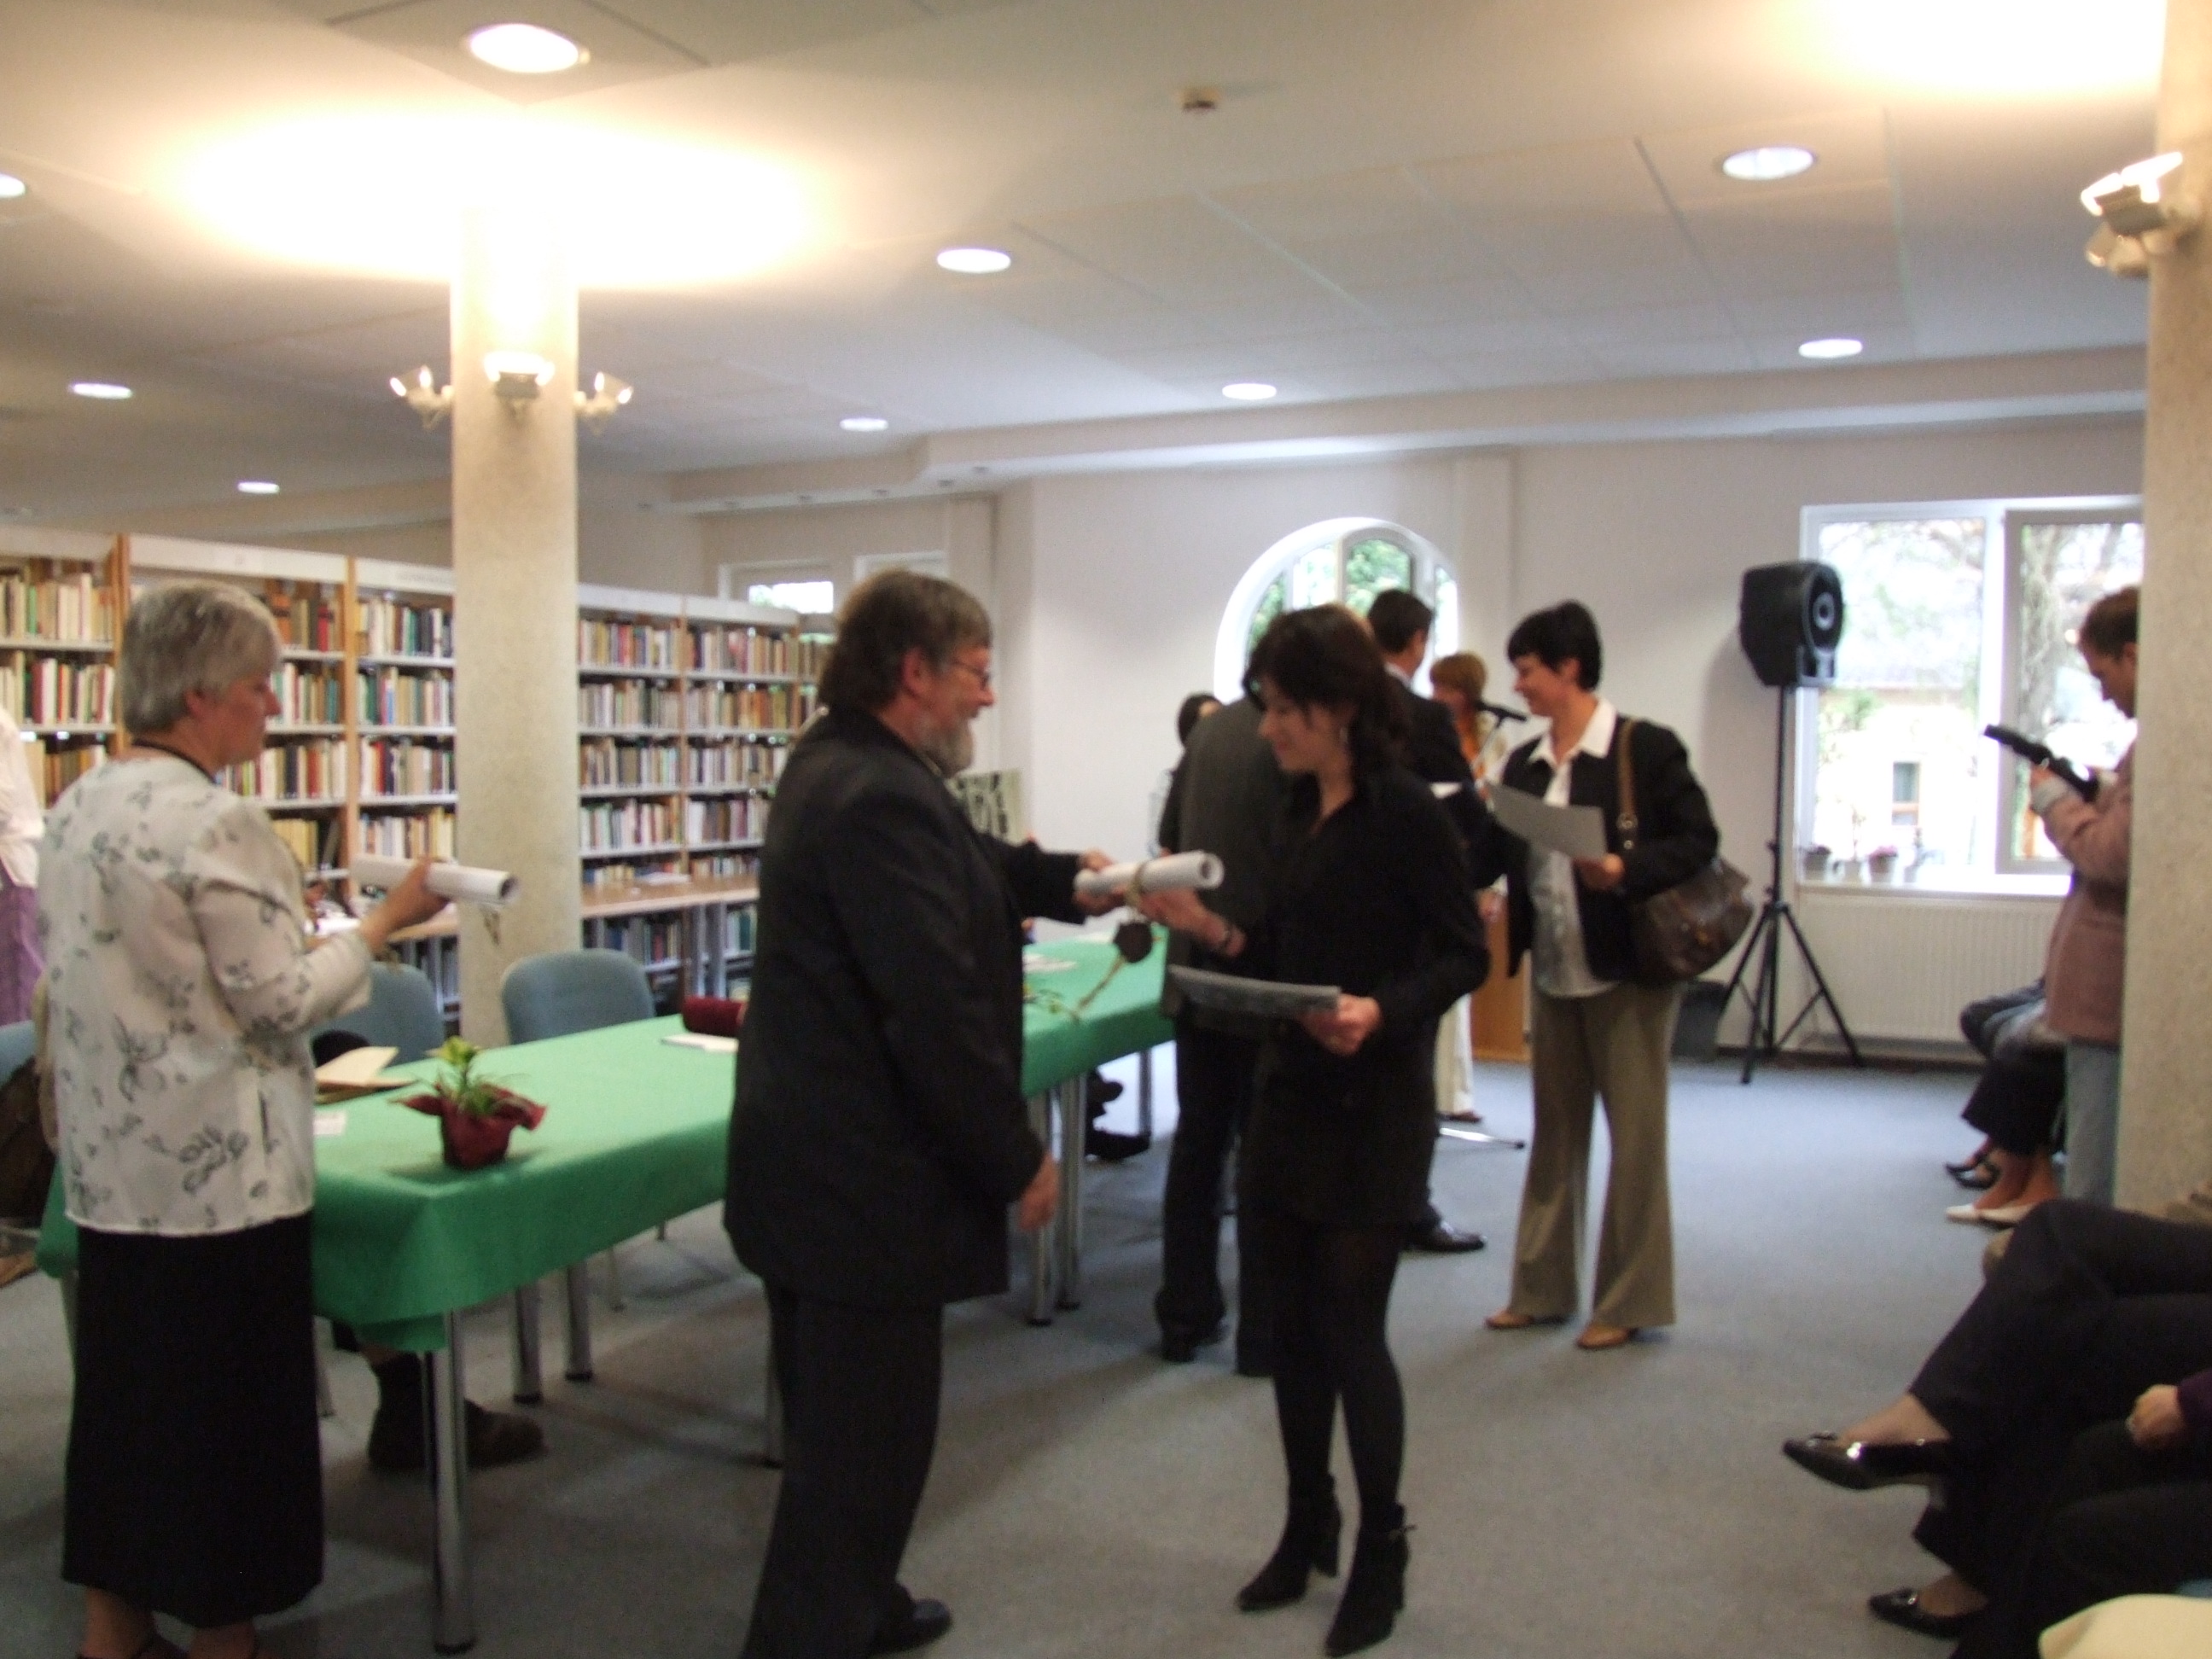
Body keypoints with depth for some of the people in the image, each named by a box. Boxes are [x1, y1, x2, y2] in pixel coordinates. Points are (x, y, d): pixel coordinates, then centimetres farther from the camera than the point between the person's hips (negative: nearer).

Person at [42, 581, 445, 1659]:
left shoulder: (74, 808, 8)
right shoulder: (215, 823, -19)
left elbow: (59, 968, 17)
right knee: (228, 1400, 5)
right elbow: (282, 1002, -17)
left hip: (109, 1162, 8)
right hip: (218, 1167, -8)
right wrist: (385, 922, -7)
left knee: (122, 1388, 17)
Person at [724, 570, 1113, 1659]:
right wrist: (1018, 1161, -16)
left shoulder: (841, 761, 8)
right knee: (865, 1434, 3)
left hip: (819, 1157, 11)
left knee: (841, 1423, 24)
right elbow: (938, 1012, -27)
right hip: (859, 1176, -11)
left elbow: (959, 870, 20)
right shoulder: (882, 799, -26)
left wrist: (1066, 881, 5)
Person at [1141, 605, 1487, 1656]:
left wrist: (1381, 1011, -29)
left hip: (1374, 1106, -7)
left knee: (1351, 1330, 1)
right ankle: (1307, 1530, 31)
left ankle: (1381, 1556, 21)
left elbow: (1464, 956, -14)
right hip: (1289, 1095, 7)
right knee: (1294, 1323, 14)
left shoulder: (1404, 811, -14)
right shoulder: (1300, 808, 8)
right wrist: (1210, 931, -3)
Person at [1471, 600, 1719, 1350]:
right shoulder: (1525, 763, 9)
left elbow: (1698, 841, -13)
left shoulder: (1647, 748, -10)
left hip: (1628, 970, -6)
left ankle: (1629, 1300, 16)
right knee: (1554, 1133, 14)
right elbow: (1488, 856, 7)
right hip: (1554, 974, 7)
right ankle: (1541, 1289, 26)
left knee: (1635, 1135, 3)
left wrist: (1625, 870, -27)